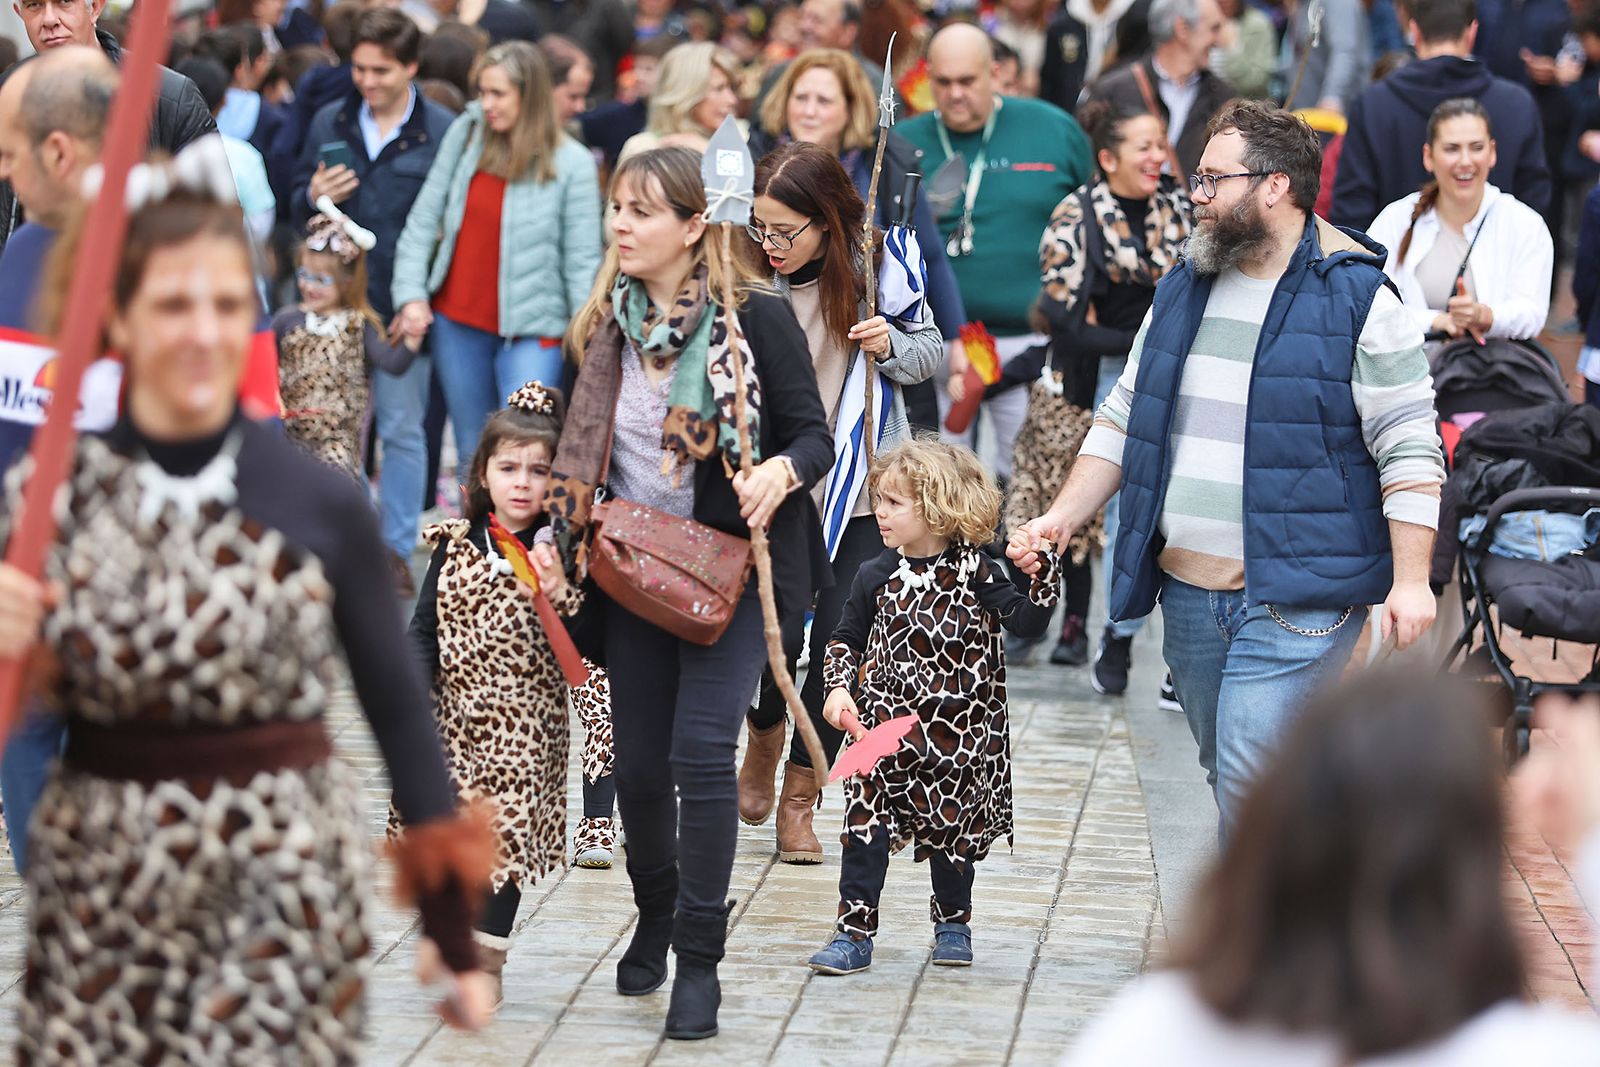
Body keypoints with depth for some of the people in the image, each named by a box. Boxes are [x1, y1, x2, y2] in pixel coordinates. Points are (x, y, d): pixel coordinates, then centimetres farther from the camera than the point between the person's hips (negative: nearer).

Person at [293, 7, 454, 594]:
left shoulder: (441, 132, -5)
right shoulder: (330, 122, 7)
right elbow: (298, 204, 16)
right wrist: (314, 197, -8)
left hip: (403, 301, -3)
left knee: (403, 426, 3)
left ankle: (397, 548, 12)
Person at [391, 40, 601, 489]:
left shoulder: (572, 164, -8)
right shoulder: (464, 135, 2)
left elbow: (582, 260, -8)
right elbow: (423, 220, 5)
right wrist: (411, 294, -3)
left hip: (531, 330, -4)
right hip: (457, 321, 4)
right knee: (473, 450, 12)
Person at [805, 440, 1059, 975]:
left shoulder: (974, 573, -5)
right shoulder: (876, 577, 1)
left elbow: (1027, 621, -9)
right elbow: (845, 640, 11)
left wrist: (1042, 570, -20)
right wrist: (840, 689, -3)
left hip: (955, 739, -1)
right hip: (885, 729, 1)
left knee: (952, 830, 11)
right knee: (866, 828, -5)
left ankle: (953, 923, 31)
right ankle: (854, 932, 0)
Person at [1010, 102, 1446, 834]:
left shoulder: (1357, 301, -7)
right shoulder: (1183, 291, 13)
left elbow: (1408, 449, -8)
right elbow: (1123, 419, 20)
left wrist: (1410, 580, -14)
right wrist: (1064, 515, 8)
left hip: (1298, 601, -7)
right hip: (1189, 593, 7)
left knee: (1252, 790, -16)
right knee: (1228, 778, 14)